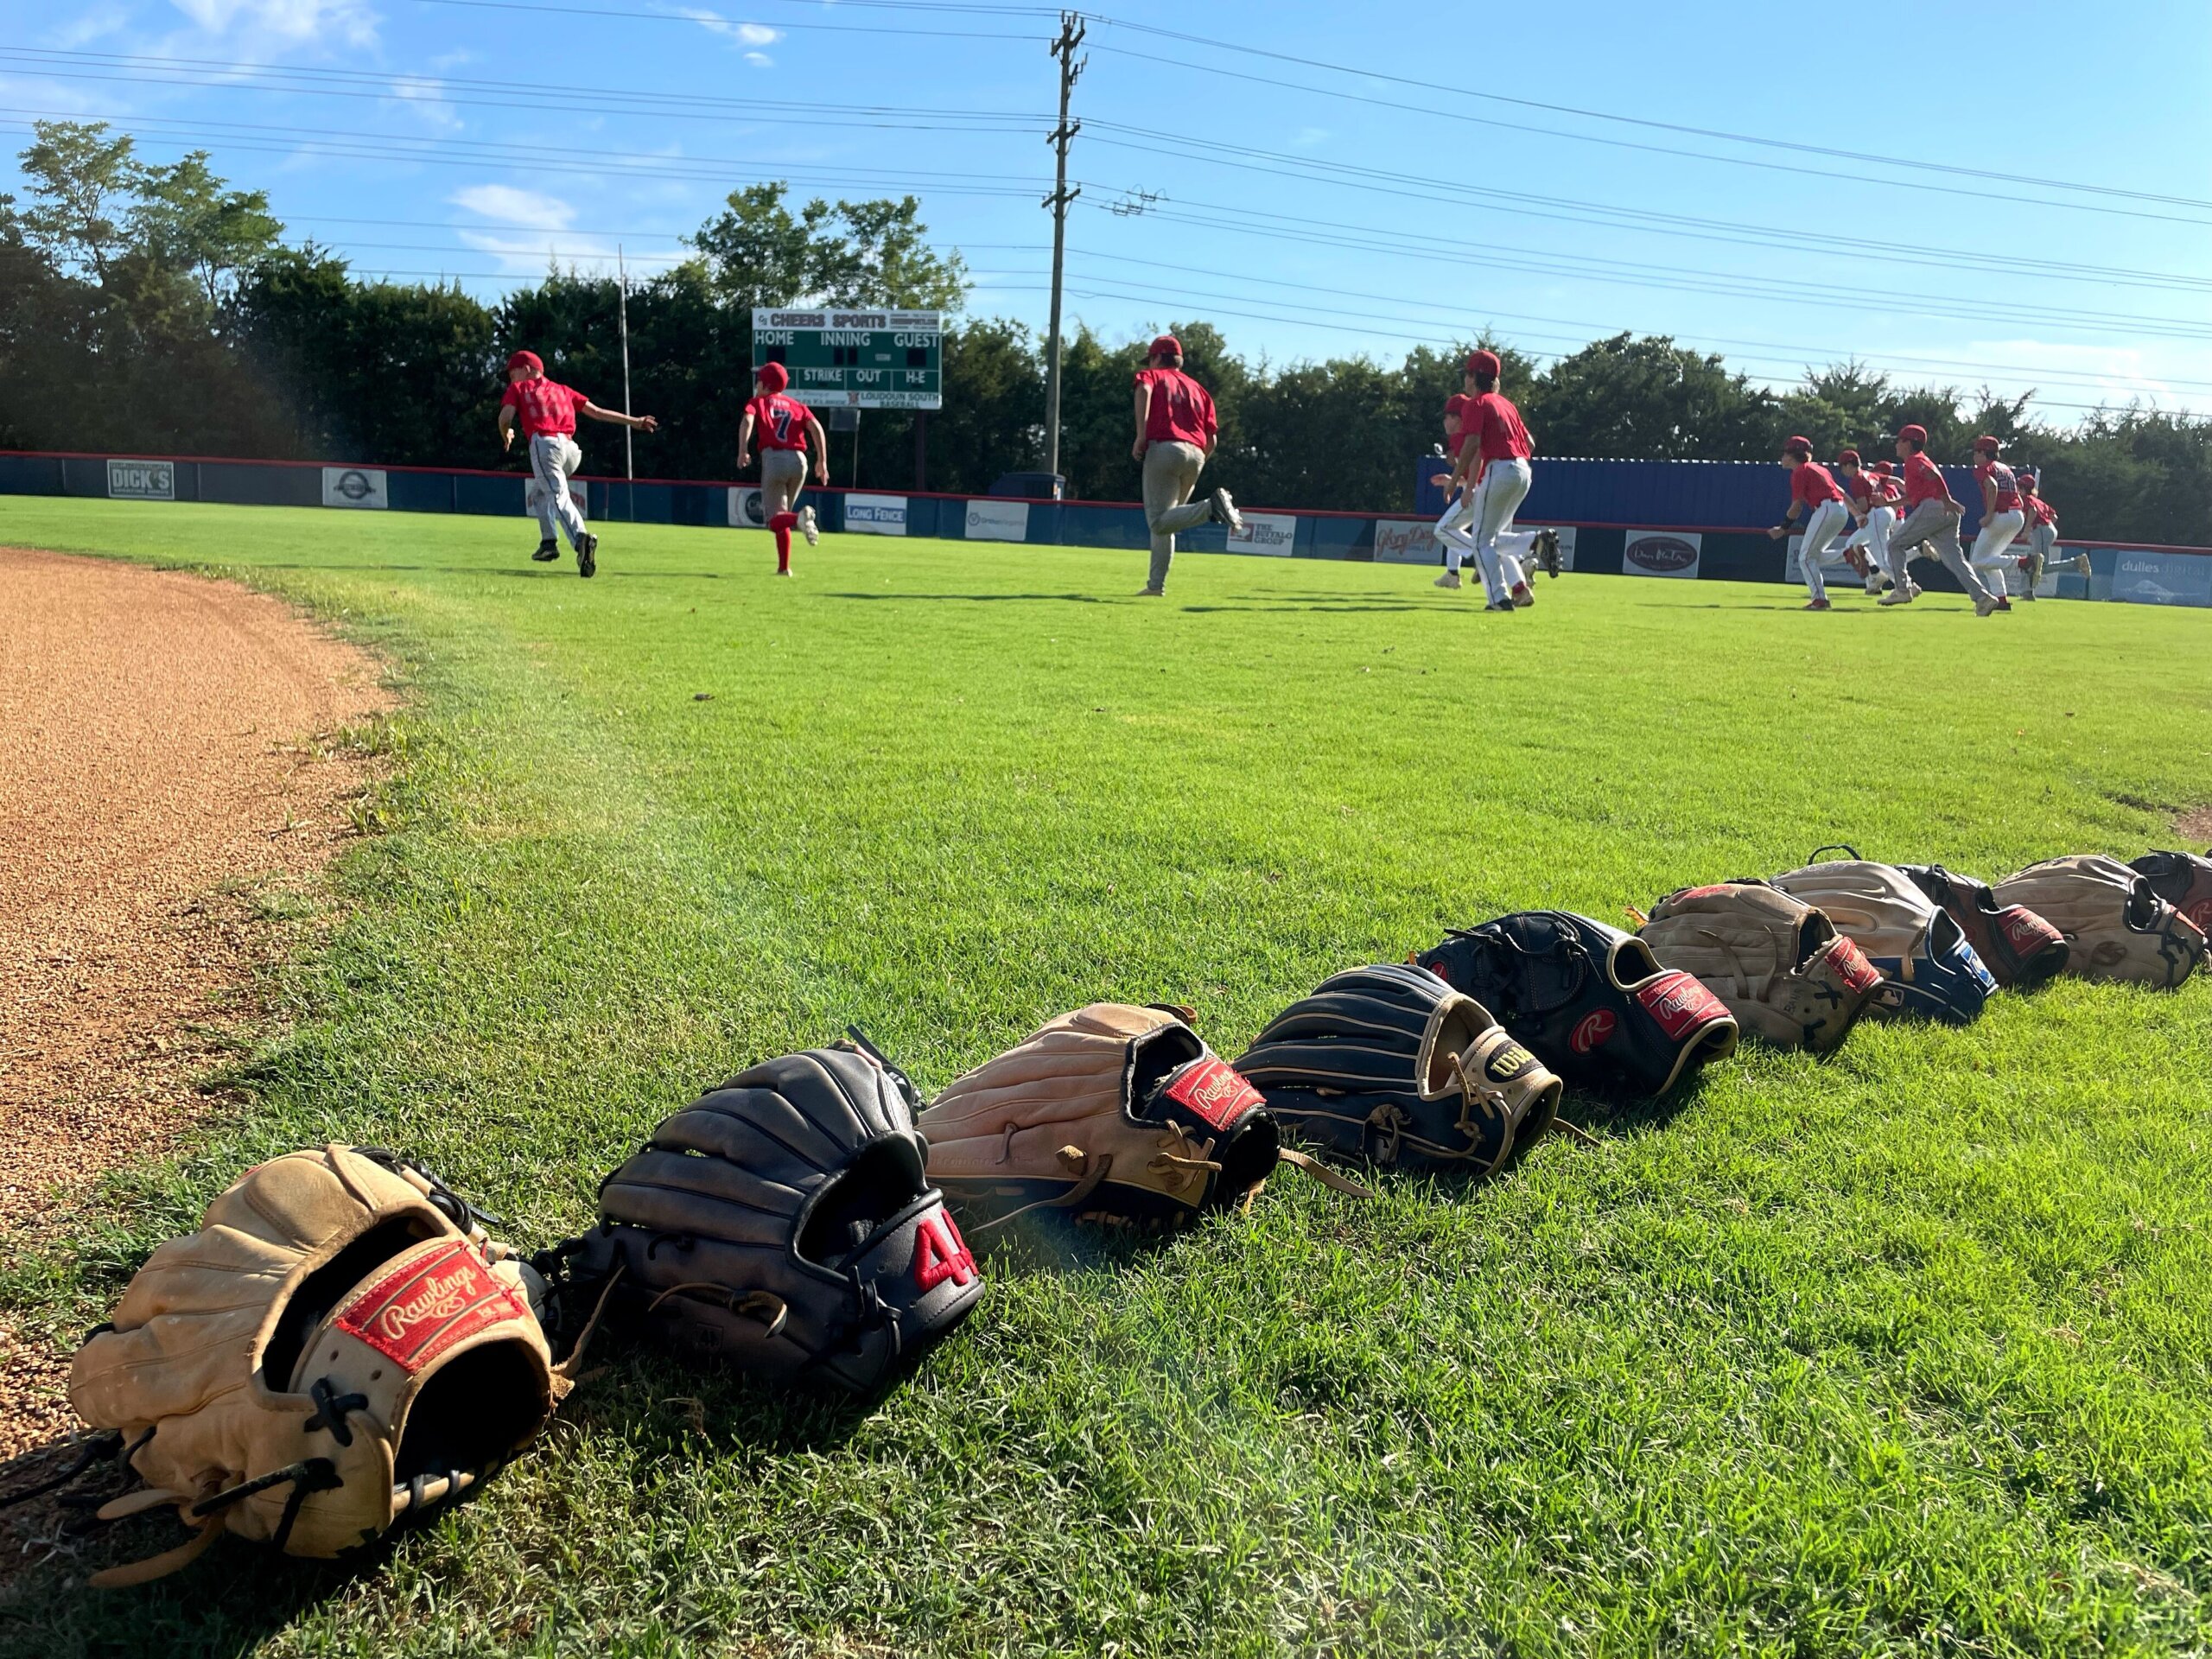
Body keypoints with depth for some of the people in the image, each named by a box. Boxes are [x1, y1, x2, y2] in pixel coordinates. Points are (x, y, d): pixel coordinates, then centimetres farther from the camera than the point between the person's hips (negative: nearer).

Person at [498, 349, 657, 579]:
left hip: (544, 444, -6)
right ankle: (548, 542, 20)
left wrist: (506, 437, 24)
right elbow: (597, 412, 23)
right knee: (539, 491, 29)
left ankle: (581, 538, -47)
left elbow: (505, 417, 2)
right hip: (572, 448, 6)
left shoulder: (518, 388, 18)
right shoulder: (563, 390, 29)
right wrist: (633, 421, 25)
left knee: (559, 496, -20)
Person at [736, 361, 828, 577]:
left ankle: (799, 518, -35)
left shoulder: (758, 402, 12)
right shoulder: (797, 405, 21)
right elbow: (817, 428, 5)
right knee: (781, 515, 20)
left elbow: (747, 421, -9)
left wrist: (743, 451, -21)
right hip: (799, 460, 4)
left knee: (775, 519, -1)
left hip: (773, 459, -4)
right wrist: (822, 461, 0)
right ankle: (784, 567, 14)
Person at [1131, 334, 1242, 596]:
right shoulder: (1198, 389, 27)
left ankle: (1211, 507, -32)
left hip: (1163, 448, -6)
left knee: (1158, 522, -12)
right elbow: (1212, 440, 18)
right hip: (1196, 454, 6)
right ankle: (1156, 584, 11)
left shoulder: (1152, 375, 14)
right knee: (1164, 517, 16)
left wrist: (1141, 435, -16)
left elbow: (1144, 389, -13)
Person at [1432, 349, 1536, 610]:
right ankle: (1520, 589, 10)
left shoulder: (1478, 404, -4)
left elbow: (1473, 444, -17)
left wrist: (1454, 479, -13)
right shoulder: (1506, 403, 20)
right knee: (1495, 535, 19)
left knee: (1481, 539, -3)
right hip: (1523, 473, 9)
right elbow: (1530, 443, 19)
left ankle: (1500, 598, -12)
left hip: (1499, 471, -9)